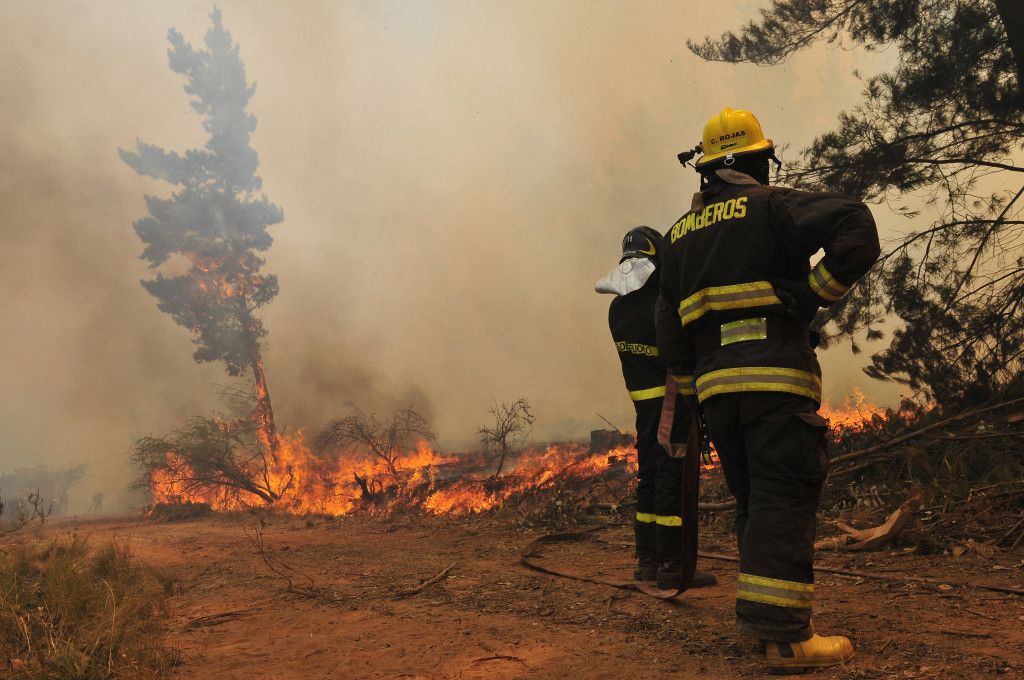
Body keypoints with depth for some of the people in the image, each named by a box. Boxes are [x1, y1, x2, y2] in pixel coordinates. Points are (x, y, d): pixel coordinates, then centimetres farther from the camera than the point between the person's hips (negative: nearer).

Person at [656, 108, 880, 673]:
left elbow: (670, 334, 17)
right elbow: (857, 229, -17)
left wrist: (683, 397, 24)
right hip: (777, 377, -6)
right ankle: (784, 634, -7)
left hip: (714, 385, 6)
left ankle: (760, 612, 21)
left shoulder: (679, 235, 17)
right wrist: (814, 294, -7)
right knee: (784, 501, -5)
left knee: (753, 501, 16)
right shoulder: (772, 205, 0)